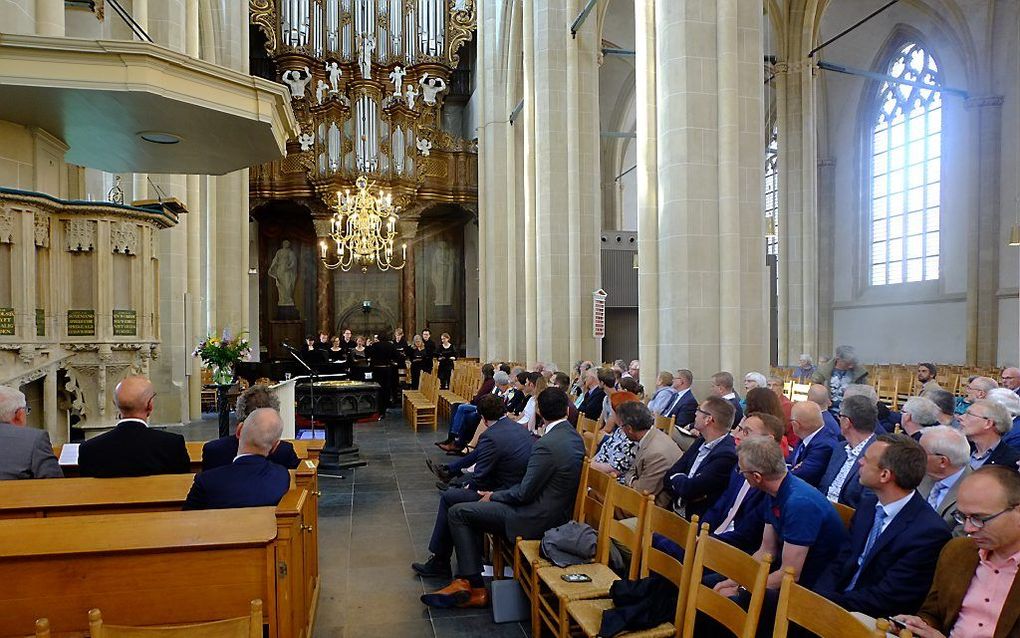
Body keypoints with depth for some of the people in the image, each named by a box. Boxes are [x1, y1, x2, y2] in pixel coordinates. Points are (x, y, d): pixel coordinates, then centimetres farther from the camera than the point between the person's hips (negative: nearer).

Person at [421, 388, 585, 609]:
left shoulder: (546, 445, -24)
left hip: (537, 519, -10)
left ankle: (474, 587, 2)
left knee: (458, 513, -4)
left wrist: (494, 497, 0)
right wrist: (496, 495, 13)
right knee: (471, 514, 18)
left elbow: (524, 493, -18)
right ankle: (467, 581, 14)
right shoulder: (575, 437, 5)